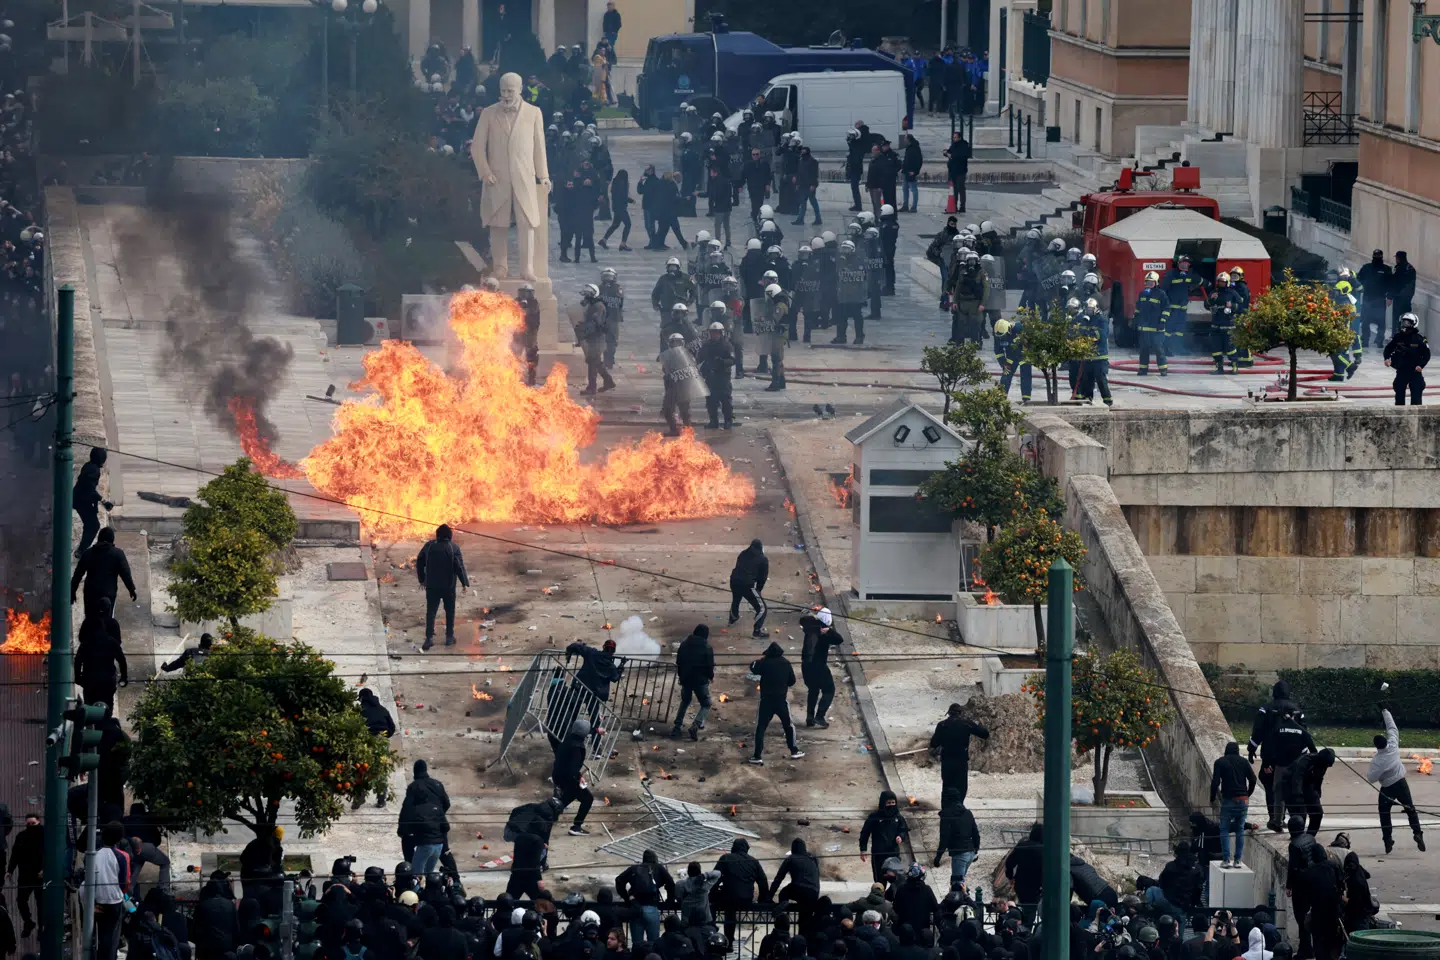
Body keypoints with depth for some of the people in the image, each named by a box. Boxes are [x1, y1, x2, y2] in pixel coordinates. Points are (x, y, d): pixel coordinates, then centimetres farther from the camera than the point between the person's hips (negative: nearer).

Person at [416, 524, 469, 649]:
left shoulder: (429, 546, -1)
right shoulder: (453, 548, -11)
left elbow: (419, 562, 6)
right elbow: (459, 567, -13)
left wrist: (422, 579, 18)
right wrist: (465, 583, -2)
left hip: (431, 586, 2)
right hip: (448, 586, -1)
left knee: (431, 611, 4)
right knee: (450, 611, 14)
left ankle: (429, 637, -8)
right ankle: (449, 637, 18)